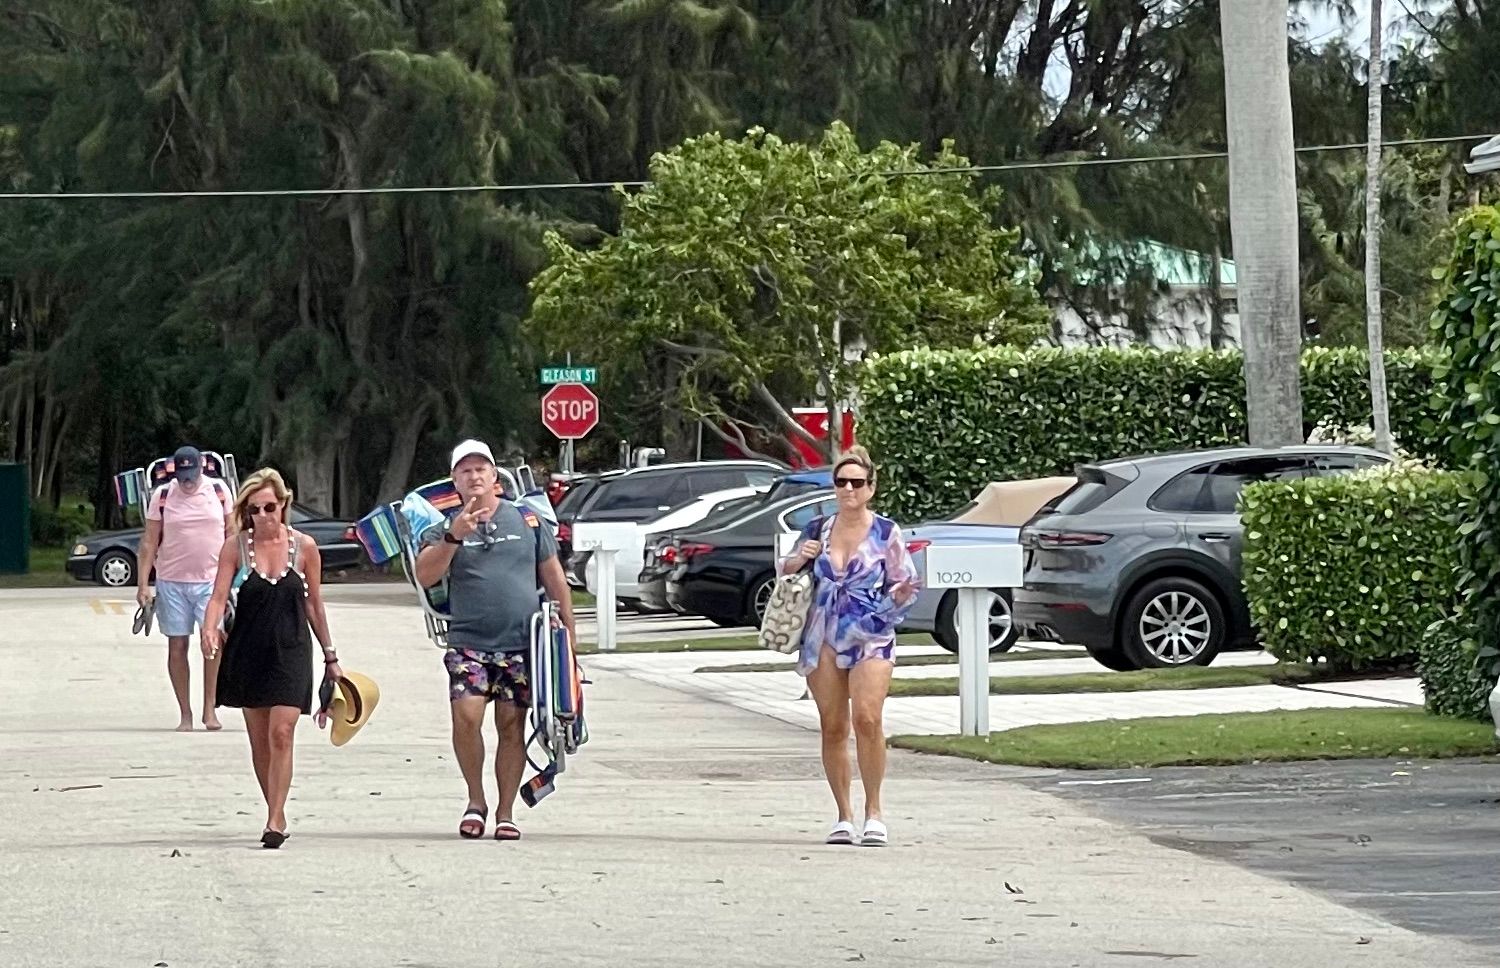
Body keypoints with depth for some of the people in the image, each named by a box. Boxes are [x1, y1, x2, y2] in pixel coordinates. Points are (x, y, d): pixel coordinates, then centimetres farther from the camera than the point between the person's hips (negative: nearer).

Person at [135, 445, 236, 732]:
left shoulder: (219, 490, 3)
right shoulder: (162, 496, 1)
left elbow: (231, 533, 11)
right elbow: (150, 542, 3)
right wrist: (143, 583, -2)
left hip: (212, 579, -1)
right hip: (171, 581, 1)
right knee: (177, 645, 2)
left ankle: (209, 708, -7)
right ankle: (185, 714, 8)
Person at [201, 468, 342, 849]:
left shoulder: (303, 547, -1)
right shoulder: (236, 547, -2)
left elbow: (314, 604, 8)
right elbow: (219, 595, -10)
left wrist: (330, 657, 12)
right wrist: (210, 629, -30)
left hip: (291, 650, -1)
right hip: (248, 651, 2)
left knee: (281, 733, -13)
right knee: (259, 739, 8)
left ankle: (275, 820, -13)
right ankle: (276, 813, 23)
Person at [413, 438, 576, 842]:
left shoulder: (526, 520, 9)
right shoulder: (444, 529, 6)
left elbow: (554, 579, 13)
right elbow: (424, 576, -10)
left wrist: (569, 634, 10)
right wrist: (454, 537, -23)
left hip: (521, 644, 1)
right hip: (469, 643, -1)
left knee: (512, 726, 2)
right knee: (466, 716, -17)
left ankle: (506, 812, 11)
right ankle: (476, 800, 1)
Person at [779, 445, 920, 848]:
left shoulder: (886, 532, 2)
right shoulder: (817, 530, 10)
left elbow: (903, 585, 7)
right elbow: (787, 575, 20)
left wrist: (901, 594, -17)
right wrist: (800, 560, -2)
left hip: (871, 637, -3)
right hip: (823, 638, 3)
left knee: (867, 718, -19)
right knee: (832, 728, 4)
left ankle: (873, 811, -9)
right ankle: (843, 815, 12)